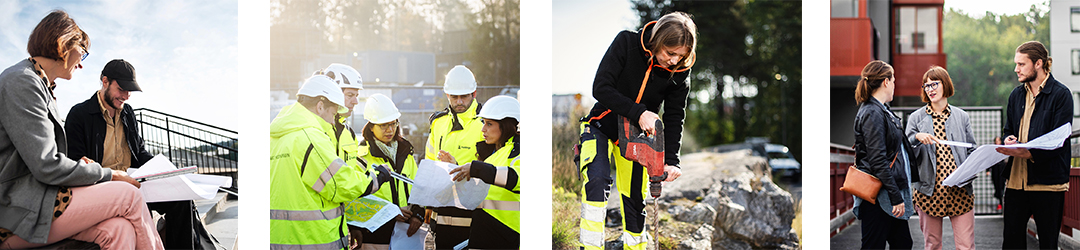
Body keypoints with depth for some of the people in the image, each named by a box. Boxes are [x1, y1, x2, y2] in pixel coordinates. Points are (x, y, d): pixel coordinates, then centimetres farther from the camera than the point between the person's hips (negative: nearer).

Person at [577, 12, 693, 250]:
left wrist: (671, 161, -17)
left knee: (635, 200, 4)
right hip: (601, 128, -3)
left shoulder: (680, 72, -13)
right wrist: (637, 112, -33)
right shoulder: (626, 43, -21)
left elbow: (674, 118, -6)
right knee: (596, 181, -24)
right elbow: (600, 88, -24)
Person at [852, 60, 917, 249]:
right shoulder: (872, 114, -16)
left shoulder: (881, 111, 15)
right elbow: (878, 161, -21)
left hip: (888, 194, 10)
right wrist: (896, 198, -21)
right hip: (877, 197, -10)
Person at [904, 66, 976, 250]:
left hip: (960, 191, 0)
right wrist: (917, 137, -19)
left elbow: (972, 151, 14)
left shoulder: (961, 116, 11)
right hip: (930, 191, 0)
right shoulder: (916, 118, 7)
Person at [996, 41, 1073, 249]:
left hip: (1047, 181, -5)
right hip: (1016, 179, 5)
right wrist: (1008, 140, -3)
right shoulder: (1016, 95, 15)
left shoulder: (1061, 95, -5)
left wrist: (1026, 152, -26)